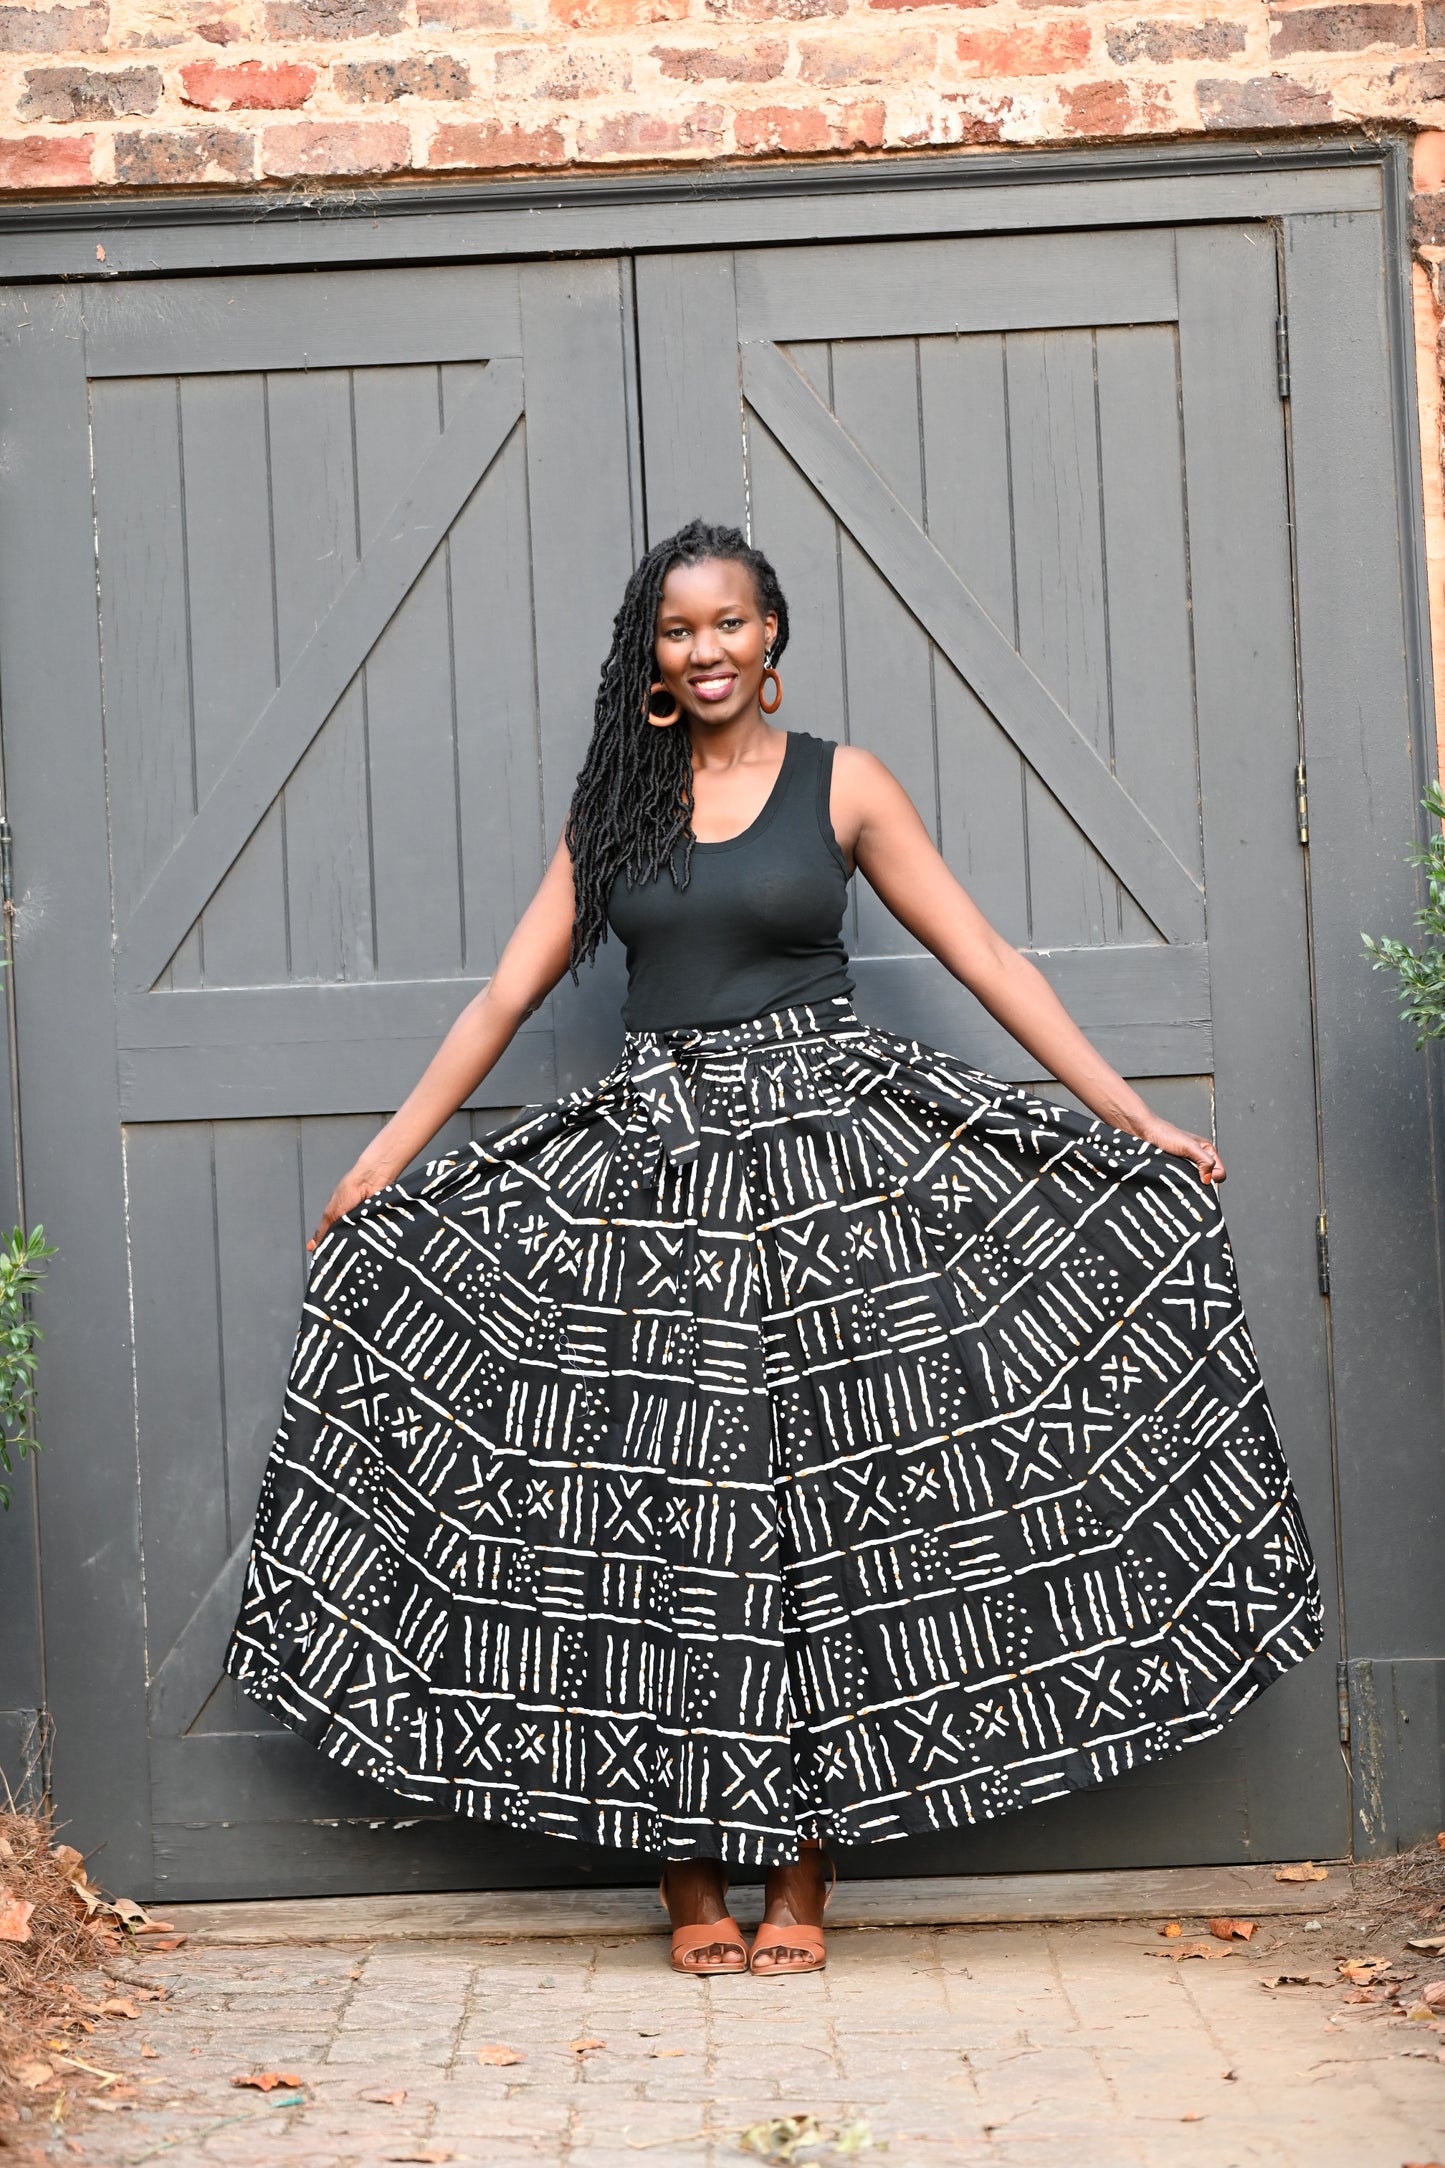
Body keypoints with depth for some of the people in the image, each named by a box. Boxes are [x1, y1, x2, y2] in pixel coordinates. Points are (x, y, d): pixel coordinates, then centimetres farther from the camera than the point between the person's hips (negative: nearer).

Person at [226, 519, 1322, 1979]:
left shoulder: (840, 785, 5)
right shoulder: (618, 804, 12)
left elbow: (987, 961, 4)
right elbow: (508, 994, 13)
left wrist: (1134, 1117, 0)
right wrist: (386, 1159, 10)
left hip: (824, 1152, -2)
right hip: (653, 1164, 2)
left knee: (820, 1493, -3)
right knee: (657, 1499, -3)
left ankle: (802, 1874, 5)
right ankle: (689, 1871, 6)